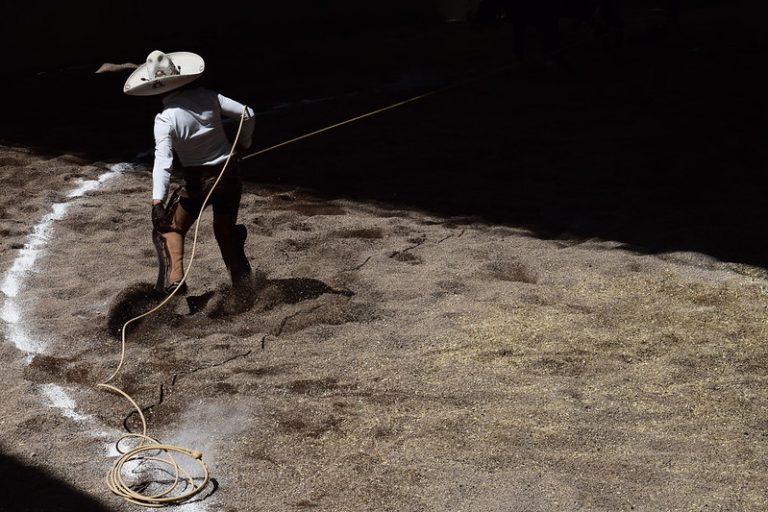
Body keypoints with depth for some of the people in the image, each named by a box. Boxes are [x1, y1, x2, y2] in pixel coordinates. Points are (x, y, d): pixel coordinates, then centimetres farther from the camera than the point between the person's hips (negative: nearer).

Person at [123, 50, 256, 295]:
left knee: (170, 228, 15)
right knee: (226, 231, 22)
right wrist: (243, 144, 13)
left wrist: (157, 201, -29)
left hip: (198, 181, -4)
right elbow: (247, 114, -4)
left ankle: (174, 279, -1)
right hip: (230, 174, 4)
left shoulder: (165, 119, -18)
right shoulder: (208, 97, -7)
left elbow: (163, 160, -26)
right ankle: (243, 282, 24)